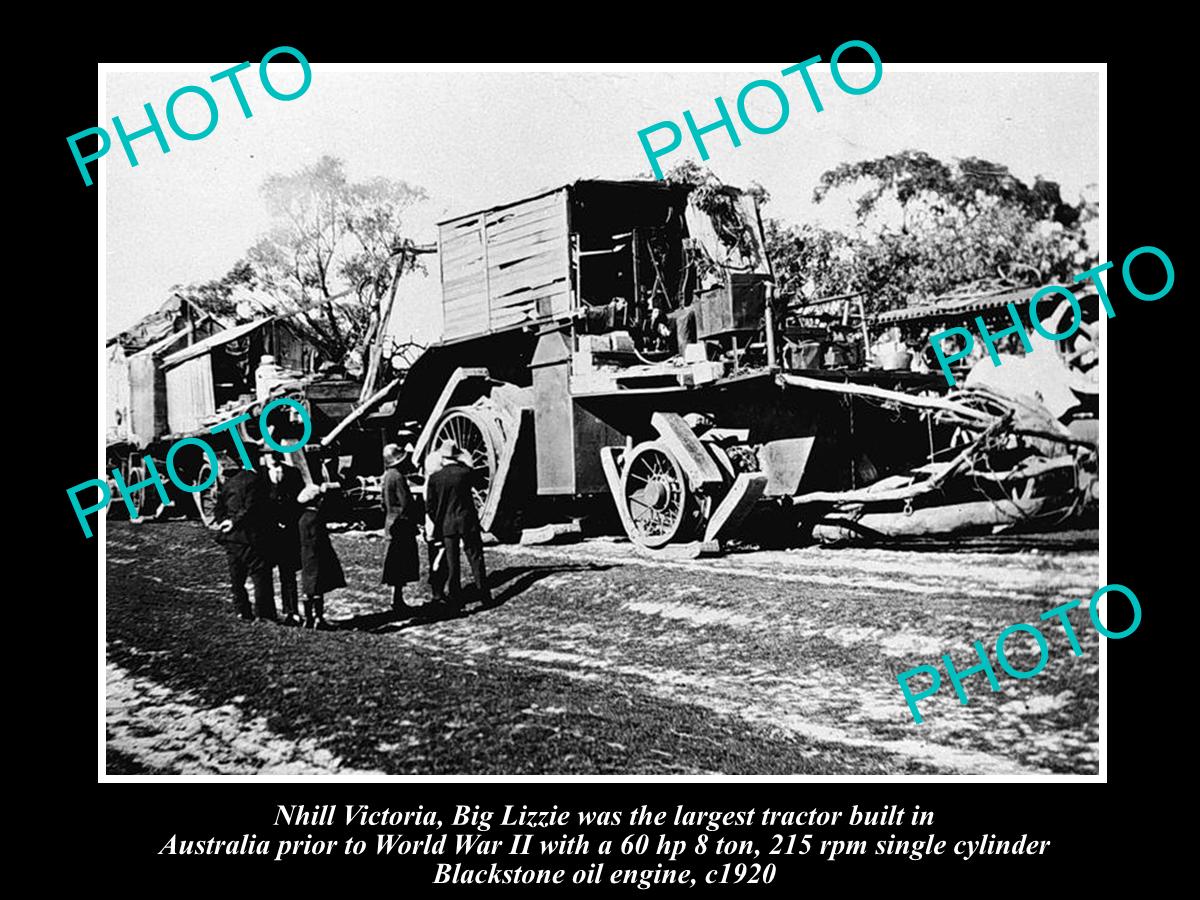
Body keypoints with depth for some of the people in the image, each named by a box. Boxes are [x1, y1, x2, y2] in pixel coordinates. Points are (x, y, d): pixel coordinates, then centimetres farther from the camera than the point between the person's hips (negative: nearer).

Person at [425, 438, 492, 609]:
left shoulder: (434, 478, -5)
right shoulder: (466, 472, -9)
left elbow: (430, 505, -1)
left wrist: (438, 523, 12)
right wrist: (463, 462, 13)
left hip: (447, 525, 1)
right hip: (468, 521, -1)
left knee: (452, 563, 8)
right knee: (475, 559, 7)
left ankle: (456, 599, 10)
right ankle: (484, 596, 10)